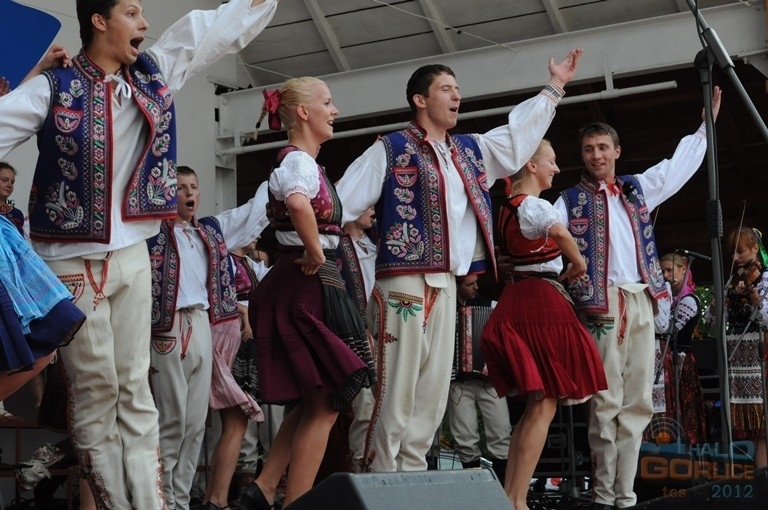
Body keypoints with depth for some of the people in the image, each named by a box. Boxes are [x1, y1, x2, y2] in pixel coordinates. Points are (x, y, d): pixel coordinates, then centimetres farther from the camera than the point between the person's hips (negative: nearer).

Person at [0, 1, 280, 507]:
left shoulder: (155, 71, 6)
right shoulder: (53, 89, -6)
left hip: (132, 254, 4)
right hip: (71, 261, -4)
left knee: (135, 386, 6)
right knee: (96, 388, 1)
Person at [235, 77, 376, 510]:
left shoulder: (302, 161, 16)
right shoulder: (299, 160, -15)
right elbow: (298, 203, -39)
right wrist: (315, 252, -25)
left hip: (310, 288, 10)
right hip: (308, 288, -10)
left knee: (315, 403, 15)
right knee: (324, 405, -3)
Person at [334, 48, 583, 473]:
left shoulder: (470, 150, 19)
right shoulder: (390, 150, 1)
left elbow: (519, 131, 29)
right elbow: (343, 203, -3)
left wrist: (554, 87, 30)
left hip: (445, 286, 7)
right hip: (404, 284, -7)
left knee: (432, 394, 7)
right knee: (396, 391, -9)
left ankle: (412, 476, 13)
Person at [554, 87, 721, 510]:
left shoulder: (638, 189, 19)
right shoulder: (569, 201, 6)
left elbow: (680, 163, 29)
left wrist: (706, 122, 33)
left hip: (641, 302, 5)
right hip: (601, 304, -4)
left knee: (637, 403, 2)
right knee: (606, 402, -8)